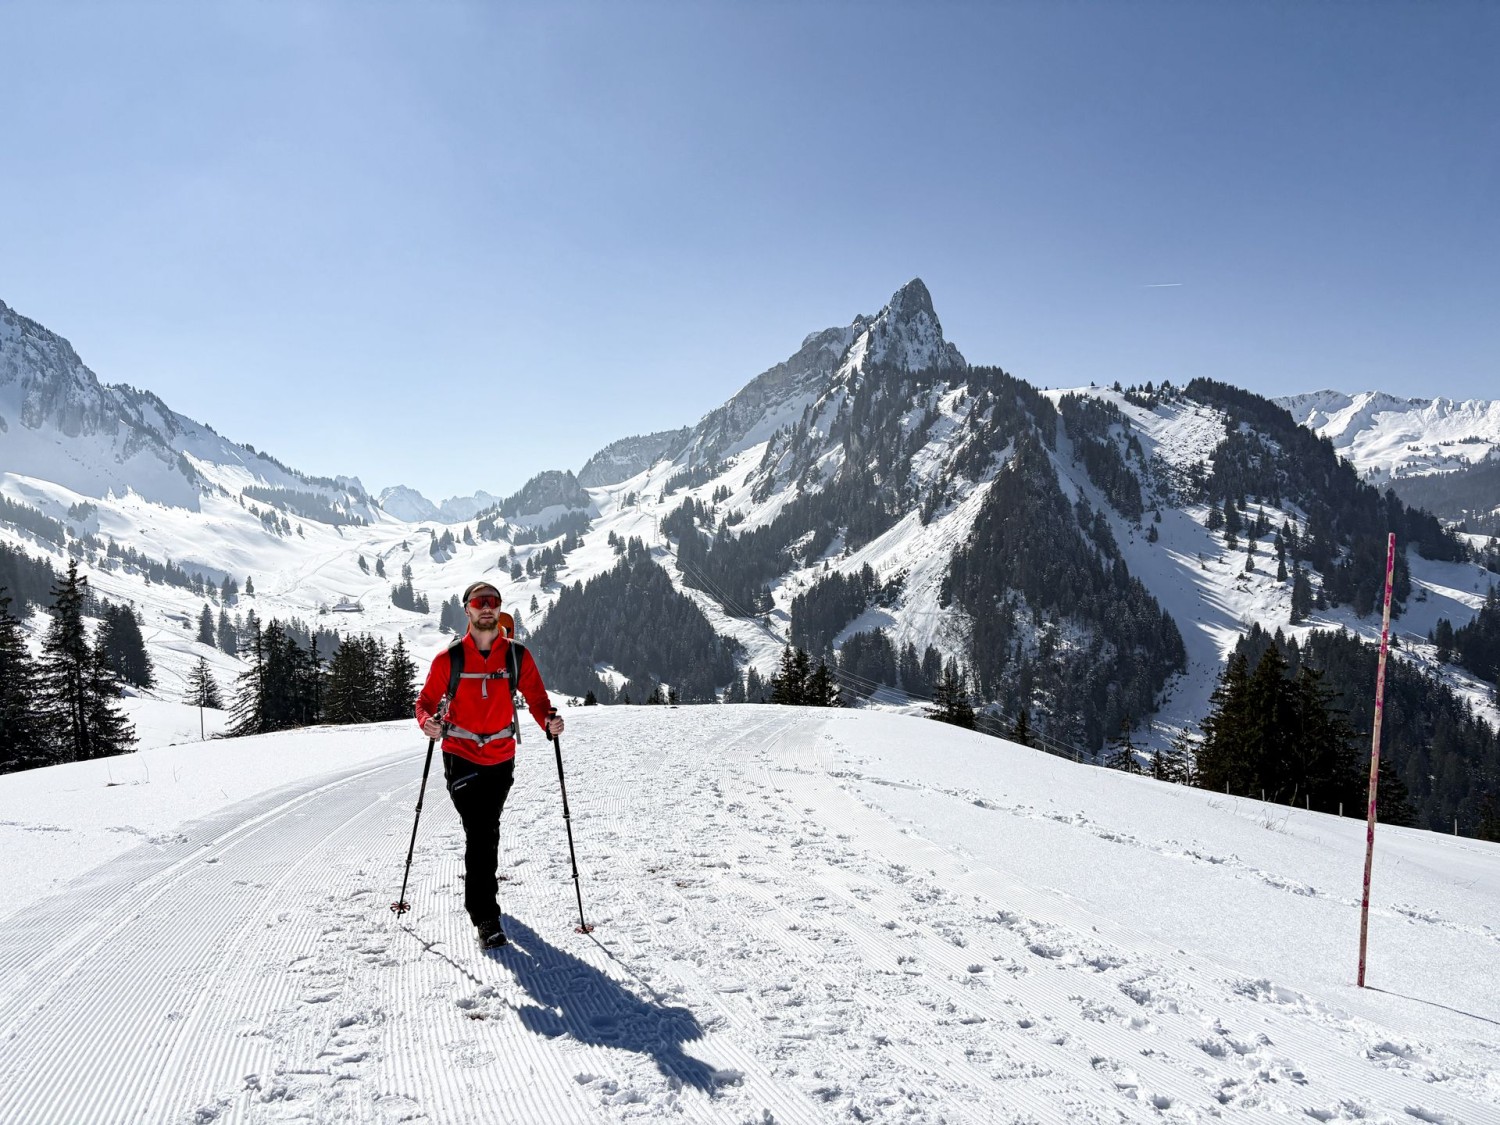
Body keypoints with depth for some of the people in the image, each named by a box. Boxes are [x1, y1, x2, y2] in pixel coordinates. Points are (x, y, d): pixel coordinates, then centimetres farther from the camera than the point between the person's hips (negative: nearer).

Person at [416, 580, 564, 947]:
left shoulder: (518, 656, -2)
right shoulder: (449, 658, -5)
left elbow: (536, 697, 1)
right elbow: (427, 700, -1)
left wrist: (548, 720, -20)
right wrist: (427, 721, -23)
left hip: (502, 757, 3)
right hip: (461, 757, -2)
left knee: (487, 830, 18)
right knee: (479, 832, -12)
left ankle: (479, 882, 44)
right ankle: (485, 915, -6)